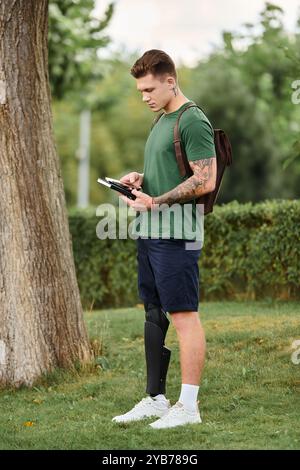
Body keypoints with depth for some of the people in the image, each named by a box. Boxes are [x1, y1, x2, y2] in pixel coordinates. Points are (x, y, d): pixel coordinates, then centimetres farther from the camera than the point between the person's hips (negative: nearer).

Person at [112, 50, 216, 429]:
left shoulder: (193, 121, -12)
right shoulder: (162, 121, 18)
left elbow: (205, 181, -18)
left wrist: (155, 202, -18)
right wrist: (139, 179, 9)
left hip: (175, 236, -10)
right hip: (149, 232, 10)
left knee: (183, 315, -5)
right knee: (154, 314, 12)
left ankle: (188, 405, -1)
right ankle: (155, 399, 20)